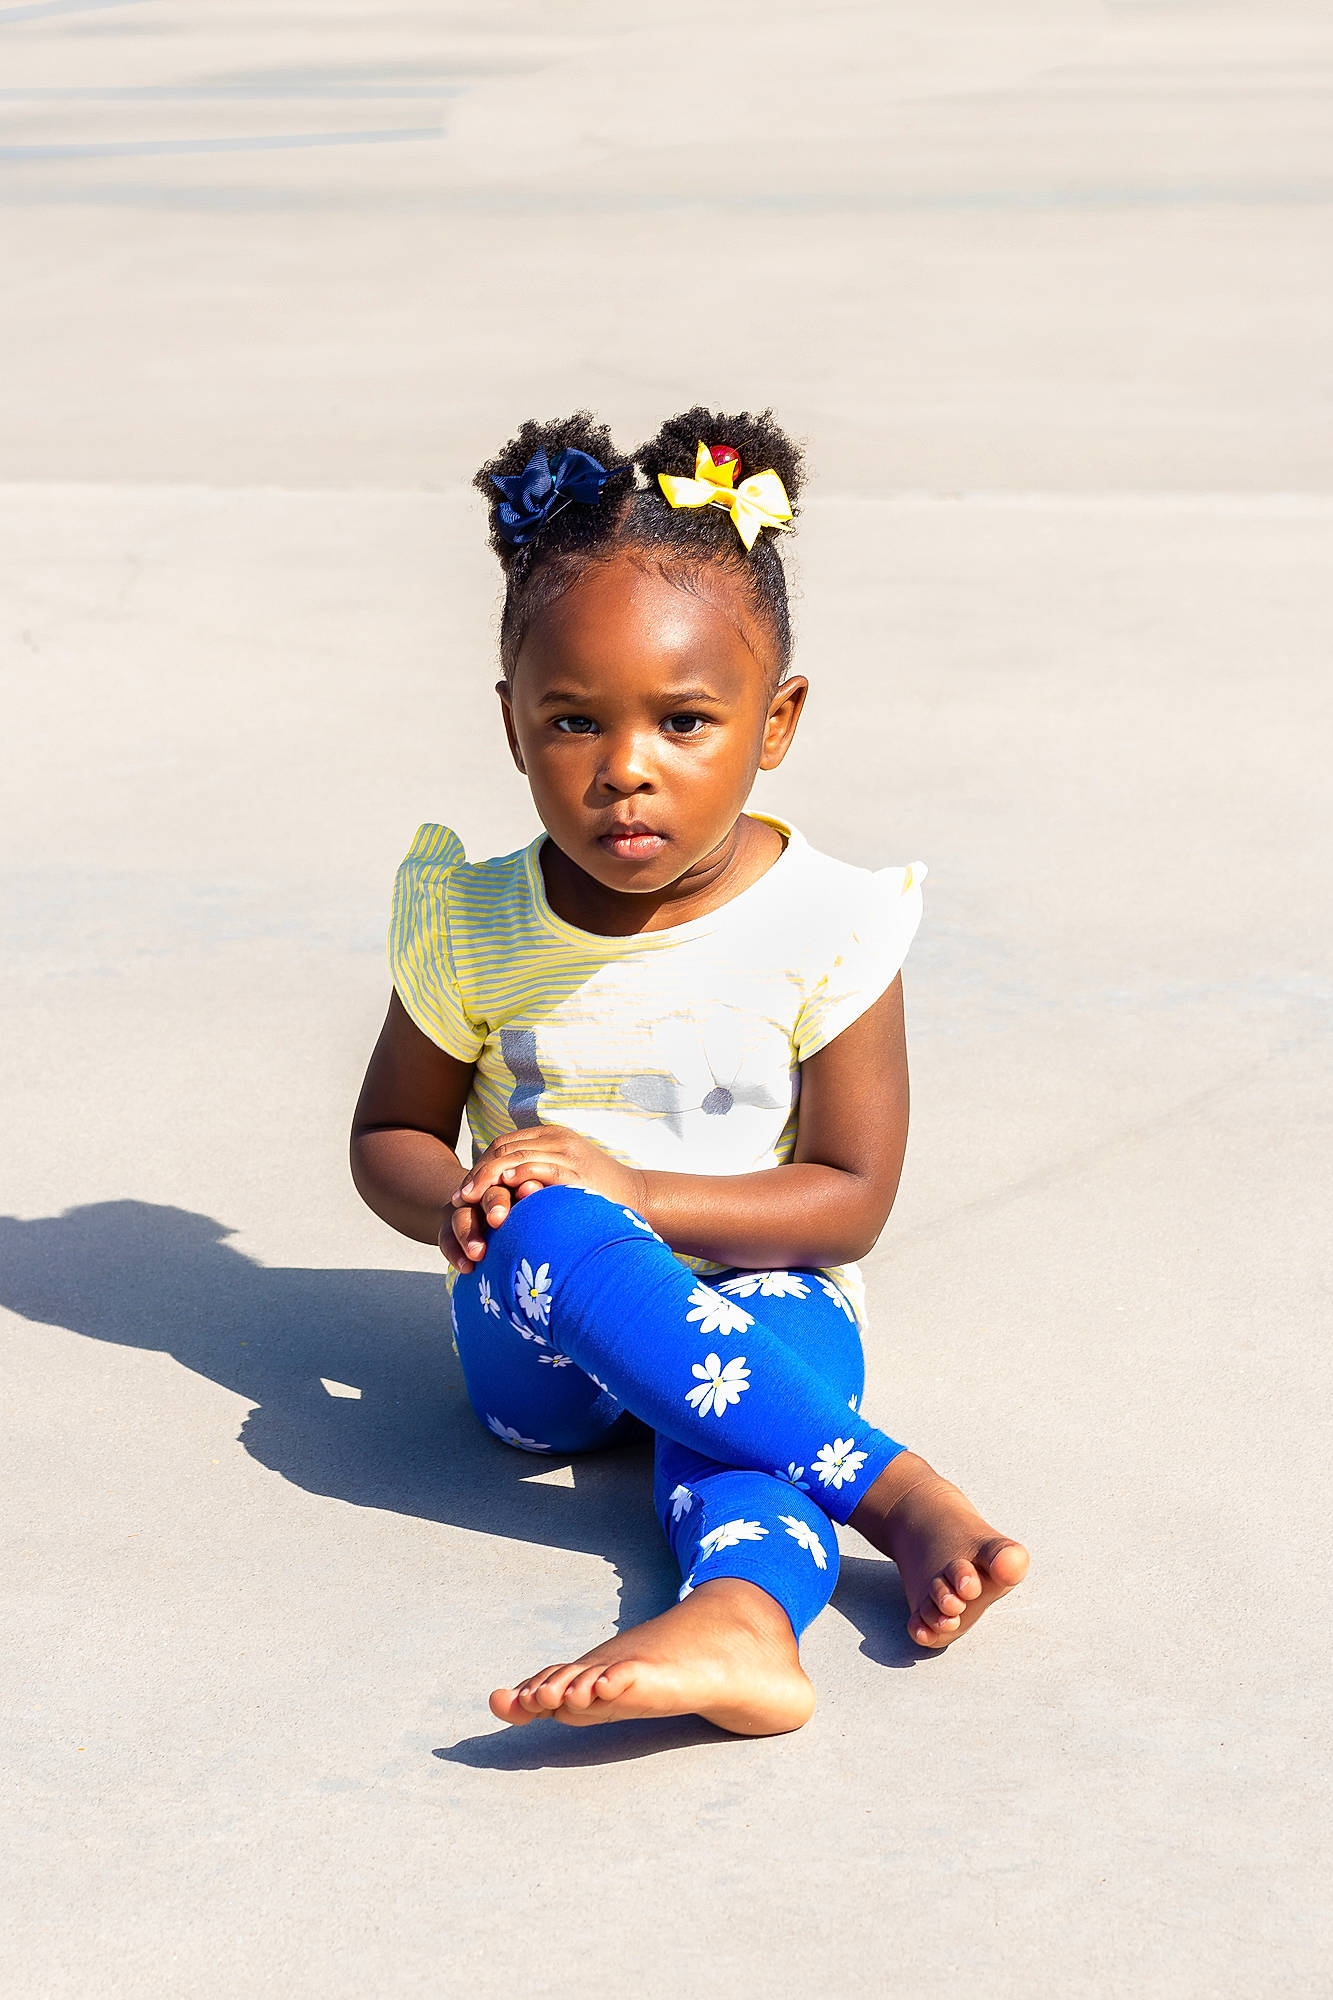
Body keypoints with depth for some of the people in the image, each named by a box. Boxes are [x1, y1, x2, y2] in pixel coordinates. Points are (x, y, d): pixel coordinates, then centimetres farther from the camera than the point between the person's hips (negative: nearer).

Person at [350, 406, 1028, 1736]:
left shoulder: (826, 928, -7)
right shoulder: (476, 927, -2)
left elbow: (853, 1199, -7)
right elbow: (388, 1134, 10)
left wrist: (639, 1191, -20)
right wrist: (456, 1200, -15)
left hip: (760, 1292, -1)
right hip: (538, 1343, 1)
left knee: (751, 1371, -36)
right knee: (543, 1230, -34)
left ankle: (743, 1617, -67)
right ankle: (895, 1495, -39)